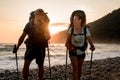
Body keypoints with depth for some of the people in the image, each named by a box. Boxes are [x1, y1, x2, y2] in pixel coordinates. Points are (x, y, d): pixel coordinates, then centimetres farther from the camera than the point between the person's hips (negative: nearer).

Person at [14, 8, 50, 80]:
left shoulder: (45, 25, -3)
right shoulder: (29, 24, -6)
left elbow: (48, 37, 6)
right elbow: (22, 37, 0)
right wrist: (17, 47, -2)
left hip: (41, 48, 1)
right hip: (31, 46, -1)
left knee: (40, 66, 9)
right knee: (26, 64, -16)